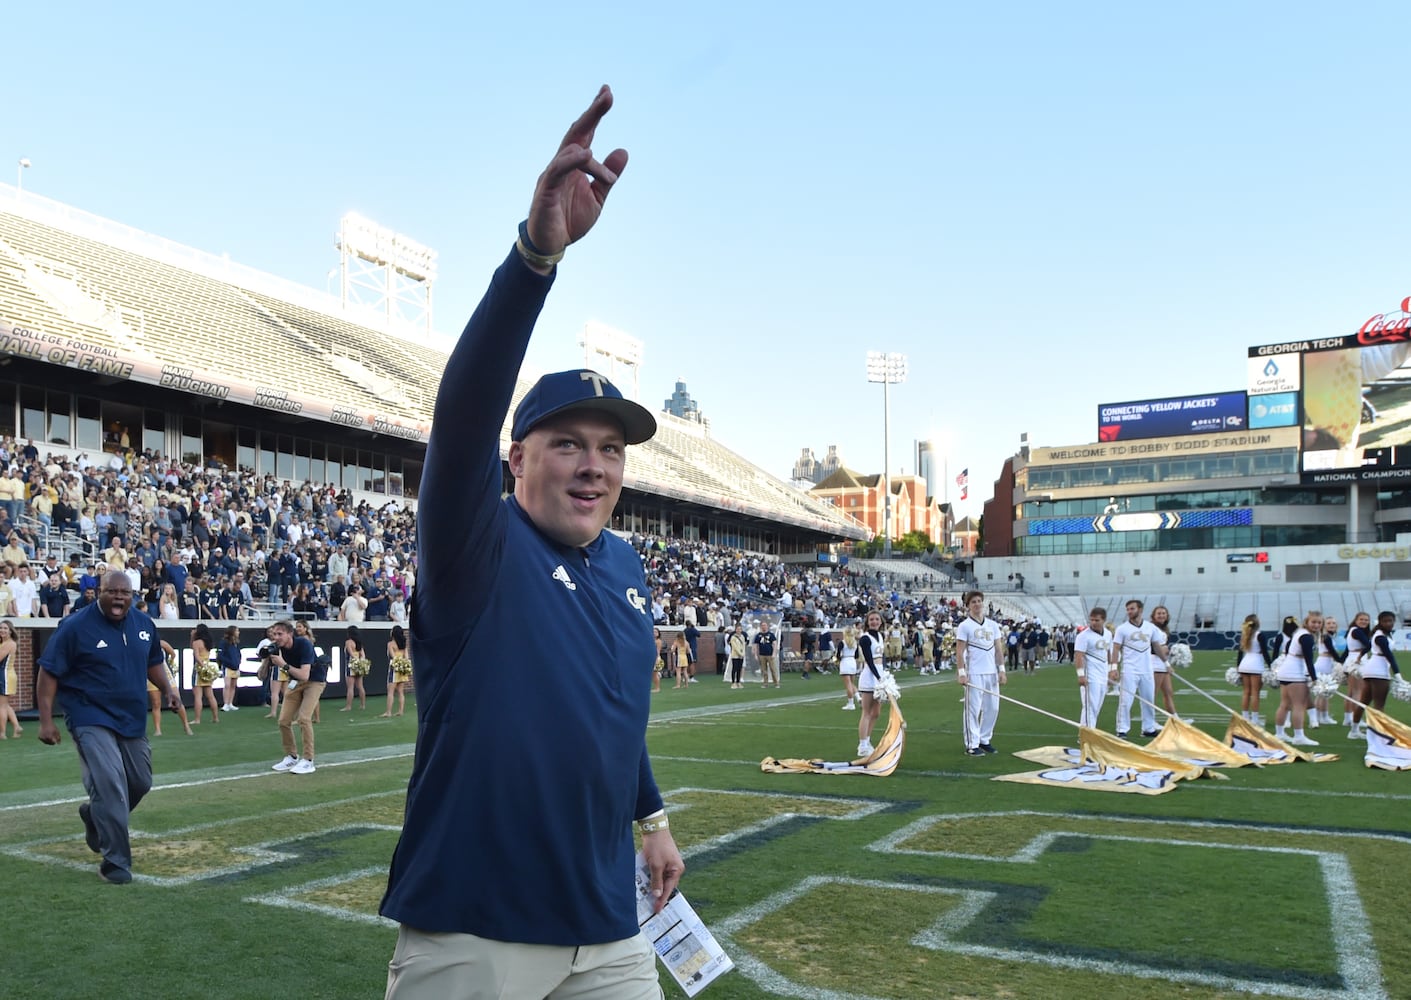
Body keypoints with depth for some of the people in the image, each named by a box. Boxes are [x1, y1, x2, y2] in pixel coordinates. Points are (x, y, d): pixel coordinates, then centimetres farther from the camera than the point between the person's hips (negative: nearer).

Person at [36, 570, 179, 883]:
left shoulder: (144, 624, 4)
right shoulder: (76, 626, -12)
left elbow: (153, 661, 19)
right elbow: (48, 673, -10)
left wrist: (167, 689, 2)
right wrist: (46, 719, -15)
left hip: (132, 719, 6)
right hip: (91, 719, -6)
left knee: (140, 783, 13)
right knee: (110, 785, -18)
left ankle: (95, 816, 43)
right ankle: (116, 862, -7)